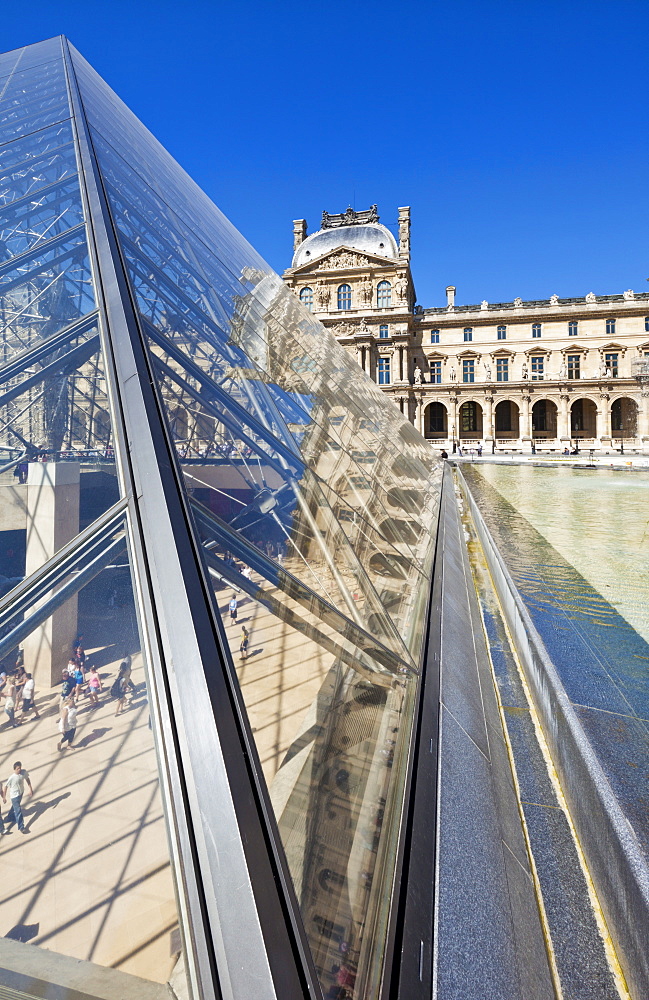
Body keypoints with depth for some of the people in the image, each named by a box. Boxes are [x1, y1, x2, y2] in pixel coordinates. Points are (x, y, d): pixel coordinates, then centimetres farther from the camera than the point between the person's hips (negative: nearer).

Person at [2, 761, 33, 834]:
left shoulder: (24, 772, -17)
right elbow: (5, 786, -16)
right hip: (14, 795, -6)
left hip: (21, 793, 6)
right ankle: (21, 827, 13)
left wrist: (30, 789, 4)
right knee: (18, 811, 2)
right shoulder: (11, 778, -31)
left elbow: (27, 779, 1)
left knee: (15, 807, 28)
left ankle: (9, 818, 54)